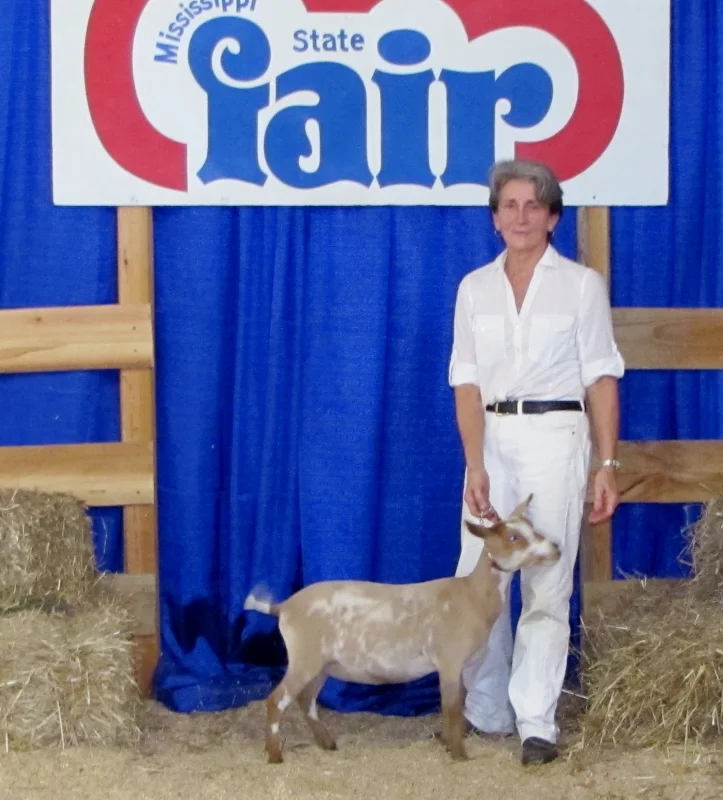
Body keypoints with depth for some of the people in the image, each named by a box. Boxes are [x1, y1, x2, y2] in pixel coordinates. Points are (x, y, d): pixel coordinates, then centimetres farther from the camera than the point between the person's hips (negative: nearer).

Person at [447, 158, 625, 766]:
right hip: (490, 437, 3)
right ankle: (486, 711, 17)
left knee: (546, 583, -4)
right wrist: (475, 467, -8)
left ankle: (537, 722, 1)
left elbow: (601, 379, 0)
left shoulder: (581, 284, 0)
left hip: (554, 436, -3)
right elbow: (468, 383, 3)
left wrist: (608, 465, -7)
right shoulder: (475, 288, 7)